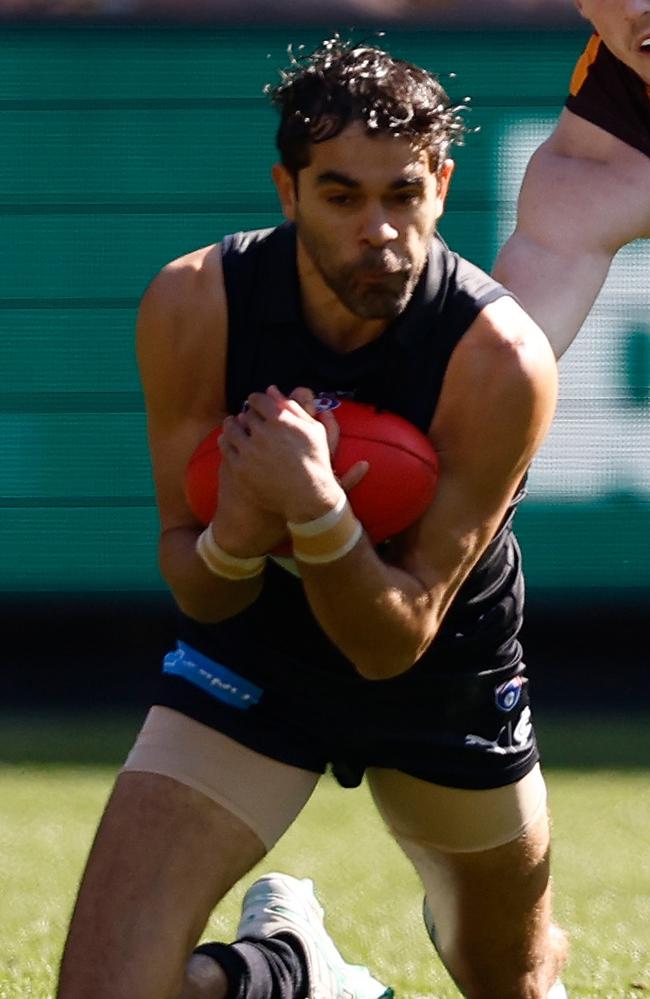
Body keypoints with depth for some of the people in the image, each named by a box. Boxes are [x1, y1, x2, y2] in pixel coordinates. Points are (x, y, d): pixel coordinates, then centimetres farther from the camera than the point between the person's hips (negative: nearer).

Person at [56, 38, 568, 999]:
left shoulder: (501, 362, -29)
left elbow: (395, 643, -27)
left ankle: (459, 914, 59)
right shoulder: (192, 305, -22)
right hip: (249, 664, 0)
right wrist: (234, 542, -38)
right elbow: (196, 592, -15)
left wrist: (315, 509, -45)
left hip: (446, 686, 0)